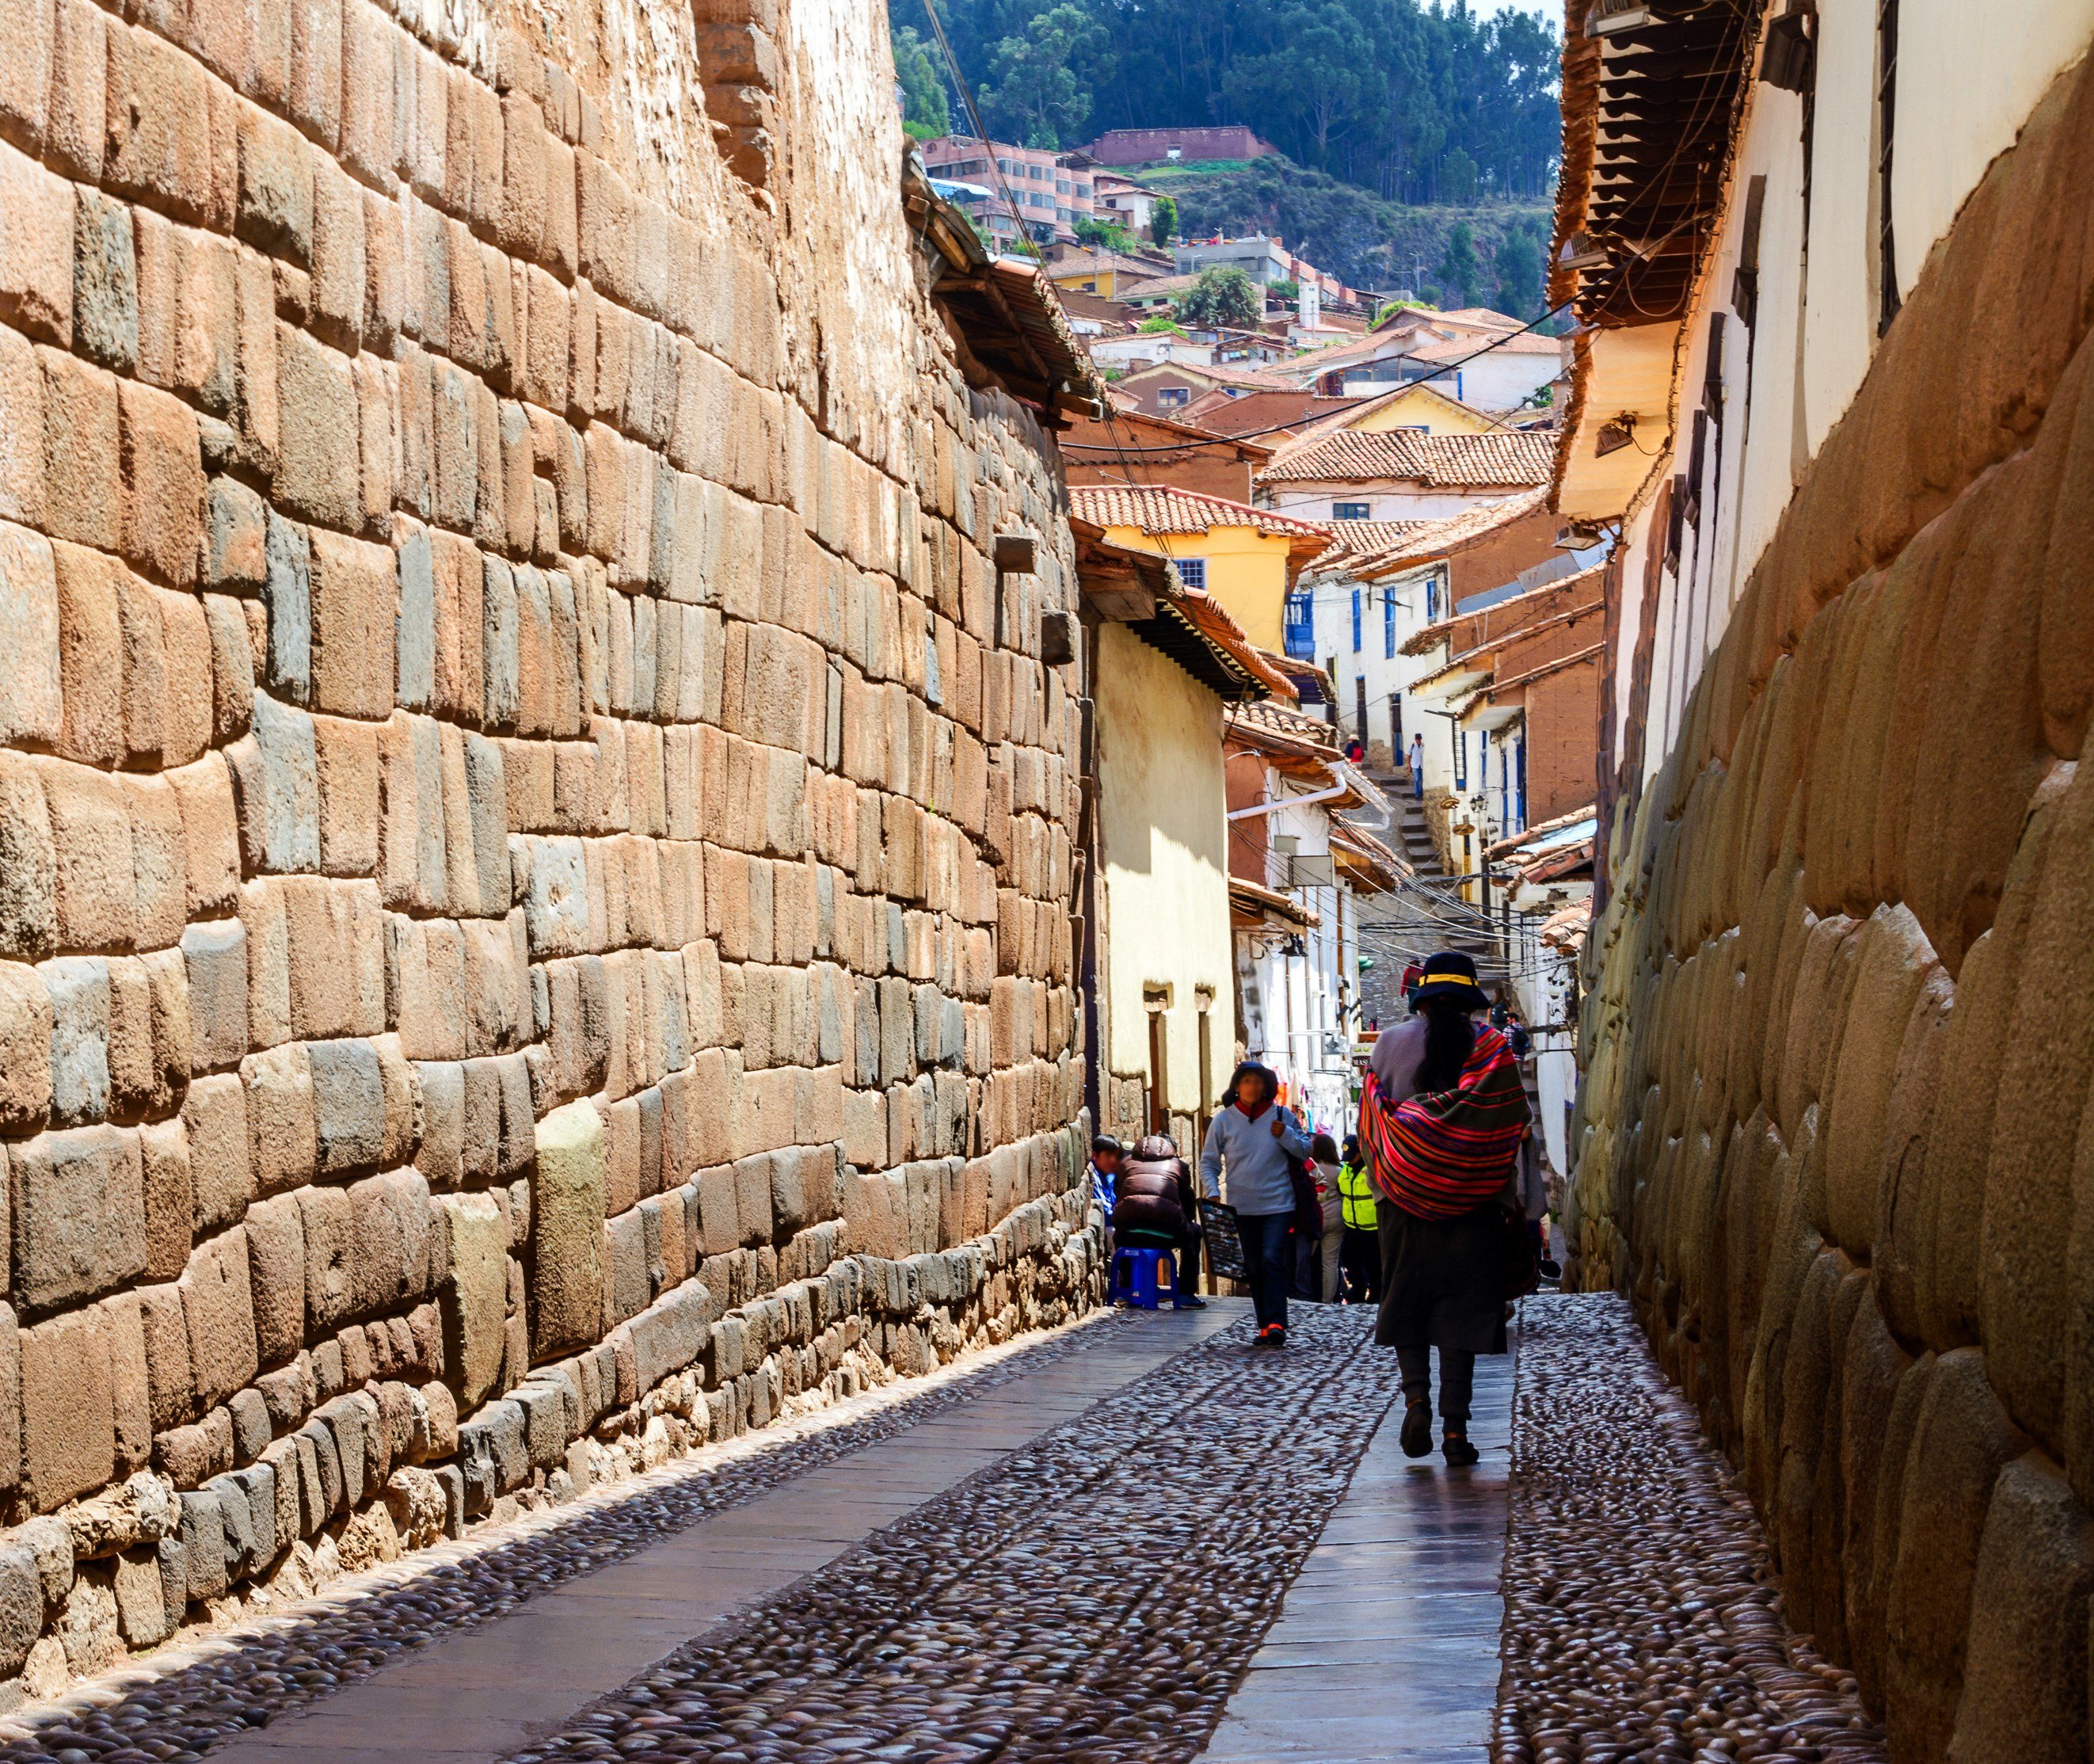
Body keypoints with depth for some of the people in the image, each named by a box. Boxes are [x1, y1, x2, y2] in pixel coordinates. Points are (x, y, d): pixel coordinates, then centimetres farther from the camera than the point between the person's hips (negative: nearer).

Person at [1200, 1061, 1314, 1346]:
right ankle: (1264, 1325, 11)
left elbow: (1305, 1151, 7)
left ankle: (1276, 1323, -18)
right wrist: (1212, 1192, -10)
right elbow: (1208, 1162, 6)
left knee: (1272, 1260, -15)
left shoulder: (1282, 1117, 1)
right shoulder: (1223, 1121, 2)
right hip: (1242, 1207, 2)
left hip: (1278, 1204, -2)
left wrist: (1285, 1135, -11)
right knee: (1255, 1267, 6)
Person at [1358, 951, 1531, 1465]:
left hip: (1405, 1197, 0)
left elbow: (1370, 1121, 3)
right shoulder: (1492, 1048, -2)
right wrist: (1509, 1195, 9)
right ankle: (1455, 1427, -2)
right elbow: (1513, 1126, -2)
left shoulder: (1390, 1043, 1)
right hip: (1471, 1201, 0)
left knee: (1407, 1302, 14)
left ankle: (1416, 1396, -6)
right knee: (1461, 1306, 3)